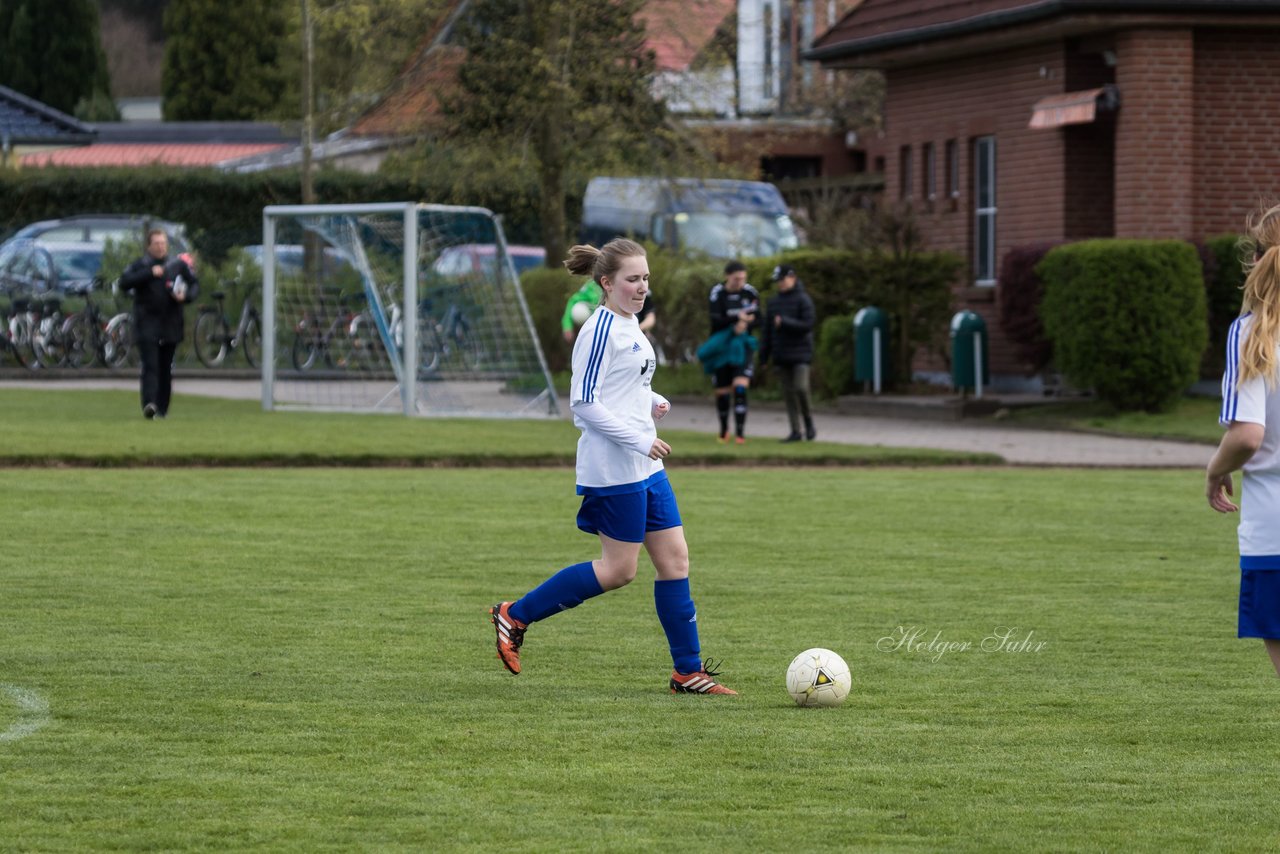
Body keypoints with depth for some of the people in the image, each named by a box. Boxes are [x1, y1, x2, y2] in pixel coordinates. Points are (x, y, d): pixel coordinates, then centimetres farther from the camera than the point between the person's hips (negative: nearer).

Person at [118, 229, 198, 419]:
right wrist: (150, 273, -16)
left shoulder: (178, 265, 9)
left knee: (165, 369, 7)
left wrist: (186, 296, -6)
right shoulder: (140, 266, 3)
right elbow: (124, 283, -11)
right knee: (150, 366, -16)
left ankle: (162, 409, 14)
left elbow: (195, 284, 16)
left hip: (171, 325, 3)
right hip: (147, 323, -3)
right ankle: (149, 405, -26)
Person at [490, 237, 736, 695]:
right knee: (619, 569, -4)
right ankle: (515, 616, 7)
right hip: (614, 467, -9)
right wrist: (639, 439, -20)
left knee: (675, 559, 6)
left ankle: (688, 671, 10)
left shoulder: (629, 326, 14)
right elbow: (584, 403, -18)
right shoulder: (601, 330, -15)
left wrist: (652, 401, 7)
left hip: (646, 467, 9)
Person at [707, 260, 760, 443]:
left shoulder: (750, 293, -2)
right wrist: (738, 318, -30)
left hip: (743, 347, 0)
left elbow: (757, 319, 1)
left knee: (740, 387, -16)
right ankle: (724, 430, 28)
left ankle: (740, 432, -16)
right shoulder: (718, 293, -8)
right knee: (722, 392, 6)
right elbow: (716, 321, -17)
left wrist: (745, 324, -20)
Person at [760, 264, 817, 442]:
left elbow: (807, 325, -14)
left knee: (801, 388, -17)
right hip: (782, 355, 5)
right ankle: (795, 431, 7)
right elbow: (768, 330, 13)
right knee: (788, 393, 3)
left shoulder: (803, 300, -5)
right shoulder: (774, 302, 11)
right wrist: (764, 356, 10)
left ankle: (808, 420, 6)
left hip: (800, 354, -5)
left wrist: (784, 322, -19)